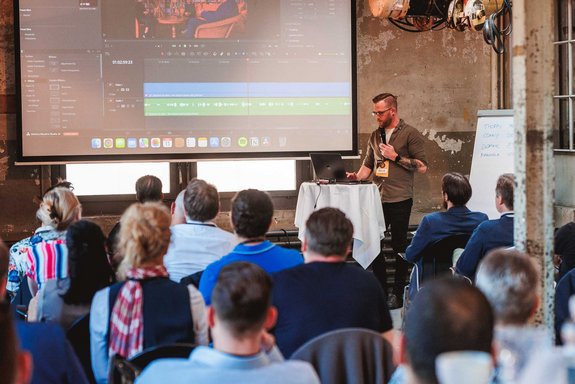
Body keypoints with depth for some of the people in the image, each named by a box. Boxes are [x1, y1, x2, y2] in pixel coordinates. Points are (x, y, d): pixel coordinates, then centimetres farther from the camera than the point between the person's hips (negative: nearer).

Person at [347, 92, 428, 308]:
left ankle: (398, 293, 10)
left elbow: (422, 167, -7)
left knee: (399, 246, 2)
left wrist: (396, 157, -12)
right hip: (377, 199, 5)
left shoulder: (410, 134, -3)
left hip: (399, 200, -5)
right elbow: (368, 164, 19)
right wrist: (357, 176, 0)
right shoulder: (375, 136, 15)